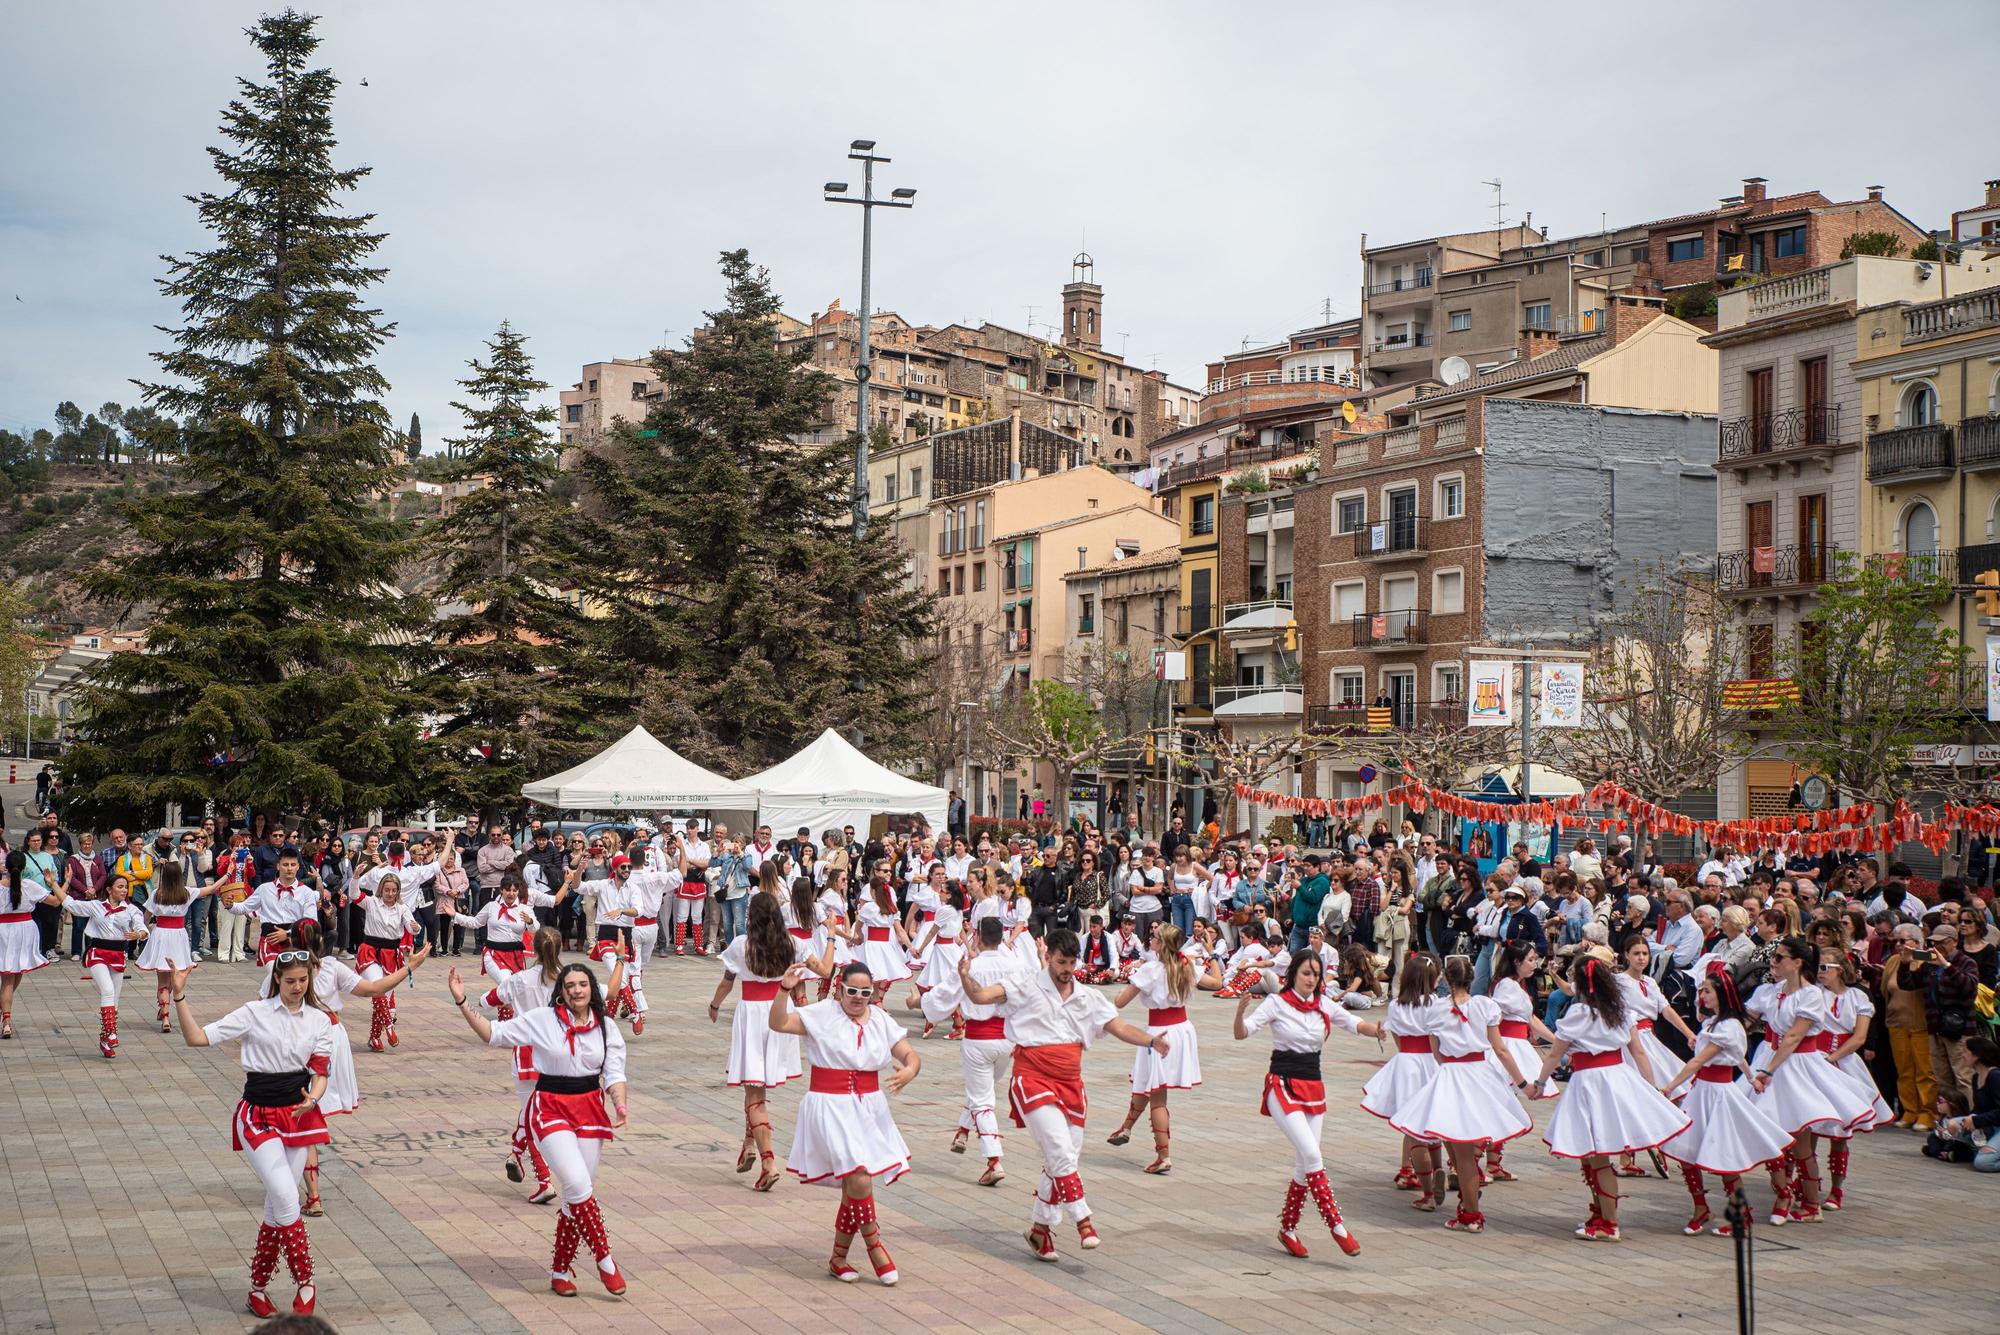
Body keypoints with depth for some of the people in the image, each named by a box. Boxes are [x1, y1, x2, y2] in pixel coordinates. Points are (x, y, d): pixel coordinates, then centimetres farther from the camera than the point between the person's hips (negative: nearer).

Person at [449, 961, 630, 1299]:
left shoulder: (607, 1029, 4)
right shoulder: (542, 1019, -5)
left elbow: (614, 1074, 1)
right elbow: (494, 1033, -1)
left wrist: (620, 1105, -18)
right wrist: (462, 1003, -11)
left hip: (589, 1111, 4)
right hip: (550, 1109, -4)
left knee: (577, 1195, 6)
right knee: (579, 1185, -19)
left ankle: (560, 1271, 21)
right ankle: (605, 1261, -6)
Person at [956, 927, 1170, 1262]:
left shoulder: (1087, 998, 12)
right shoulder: (1026, 985, 0)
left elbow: (1119, 1027, 9)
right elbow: (982, 996, -10)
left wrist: (1151, 1040, -9)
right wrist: (966, 977, -32)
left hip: (1070, 1084, 5)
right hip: (1033, 1081, -5)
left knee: (1061, 1160, 8)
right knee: (1061, 1151, -20)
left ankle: (1040, 1229, 21)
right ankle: (1082, 1221, -15)